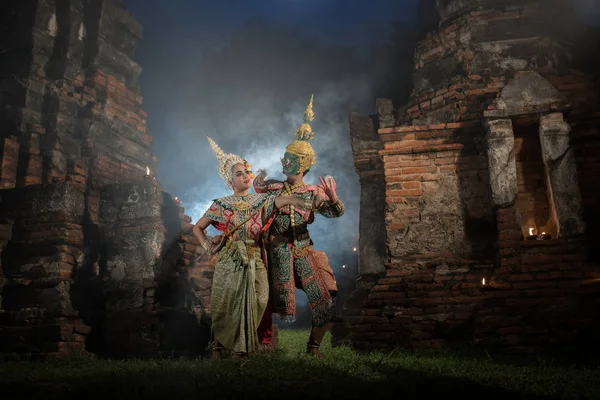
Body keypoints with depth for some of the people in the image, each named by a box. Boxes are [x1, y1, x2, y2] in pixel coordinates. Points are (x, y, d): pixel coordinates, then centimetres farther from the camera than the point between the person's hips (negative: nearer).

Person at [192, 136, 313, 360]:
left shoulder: (260, 201, 7)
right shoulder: (221, 205, 5)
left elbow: (285, 200, -13)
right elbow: (197, 228, 15)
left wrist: (304, 203, -33)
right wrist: (207, 247, 0)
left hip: (253, 262, 1)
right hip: (228, 262, -1)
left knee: (250, 305, -5)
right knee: (225, 305, 0)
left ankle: (240, 347, 11)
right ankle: (218, 345, 20)